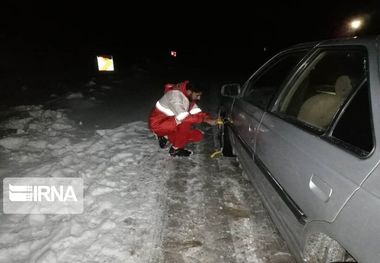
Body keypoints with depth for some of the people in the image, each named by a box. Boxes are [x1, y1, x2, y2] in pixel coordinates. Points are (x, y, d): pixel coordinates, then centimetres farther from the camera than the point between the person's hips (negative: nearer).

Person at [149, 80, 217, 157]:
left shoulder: (188, 96, -1)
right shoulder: (175, 95, -27)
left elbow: (197, 112, -3)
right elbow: (184, 117, -37)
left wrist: (209, 118, -20)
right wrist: (204, 119, -35)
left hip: (171, 123, 8)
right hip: (158, 124, -8)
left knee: (198, 136, 0)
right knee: (186, 122, -32)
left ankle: (166, 137, 9)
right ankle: (175, 149, -11)